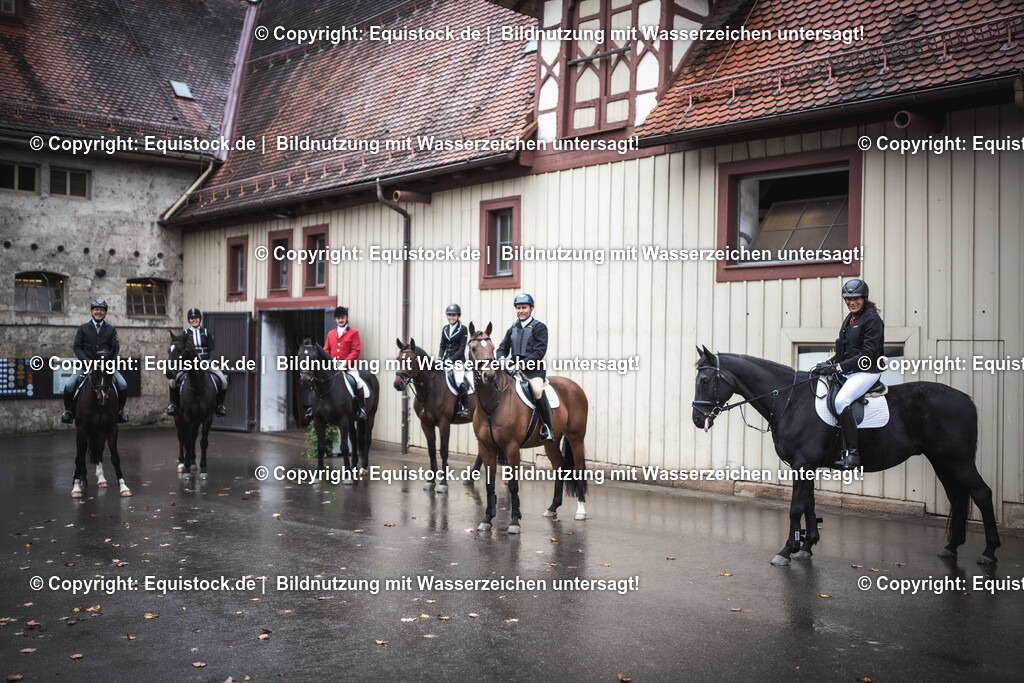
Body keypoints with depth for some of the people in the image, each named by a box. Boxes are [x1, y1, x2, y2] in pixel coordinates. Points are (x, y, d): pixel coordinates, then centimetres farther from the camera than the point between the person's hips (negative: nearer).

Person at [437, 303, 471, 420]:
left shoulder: (463, 329, -2)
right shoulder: (445, 329, 14)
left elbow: (462, 349, -7)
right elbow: (442, 345, 16)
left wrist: (451, 359, -16)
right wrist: (439, 358, -1)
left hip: (458, 360, -6)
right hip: (446, 360, 6)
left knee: (459, 382, -25)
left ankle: (465, 409, -14)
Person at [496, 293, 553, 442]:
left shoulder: (539, 327, 1)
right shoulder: (513, 329, 17)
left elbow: (539, 352, -10)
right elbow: (502, 349, 19)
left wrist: (521, 365, -20)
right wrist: (502, 360, -6)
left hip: (534, 369, -6)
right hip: (514, 367, 6)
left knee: (537, 390, -32)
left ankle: (546, 427, -20)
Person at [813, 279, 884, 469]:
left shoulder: (872, 319, -10)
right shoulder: (849, 319, 16)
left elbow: (869, 353, -18)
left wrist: (838, 367, -21)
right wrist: (829, 363, 2)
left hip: (867, 372, -10)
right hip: (848, 371, 10)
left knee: (841, 400, -31)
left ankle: (853, 453, -28)